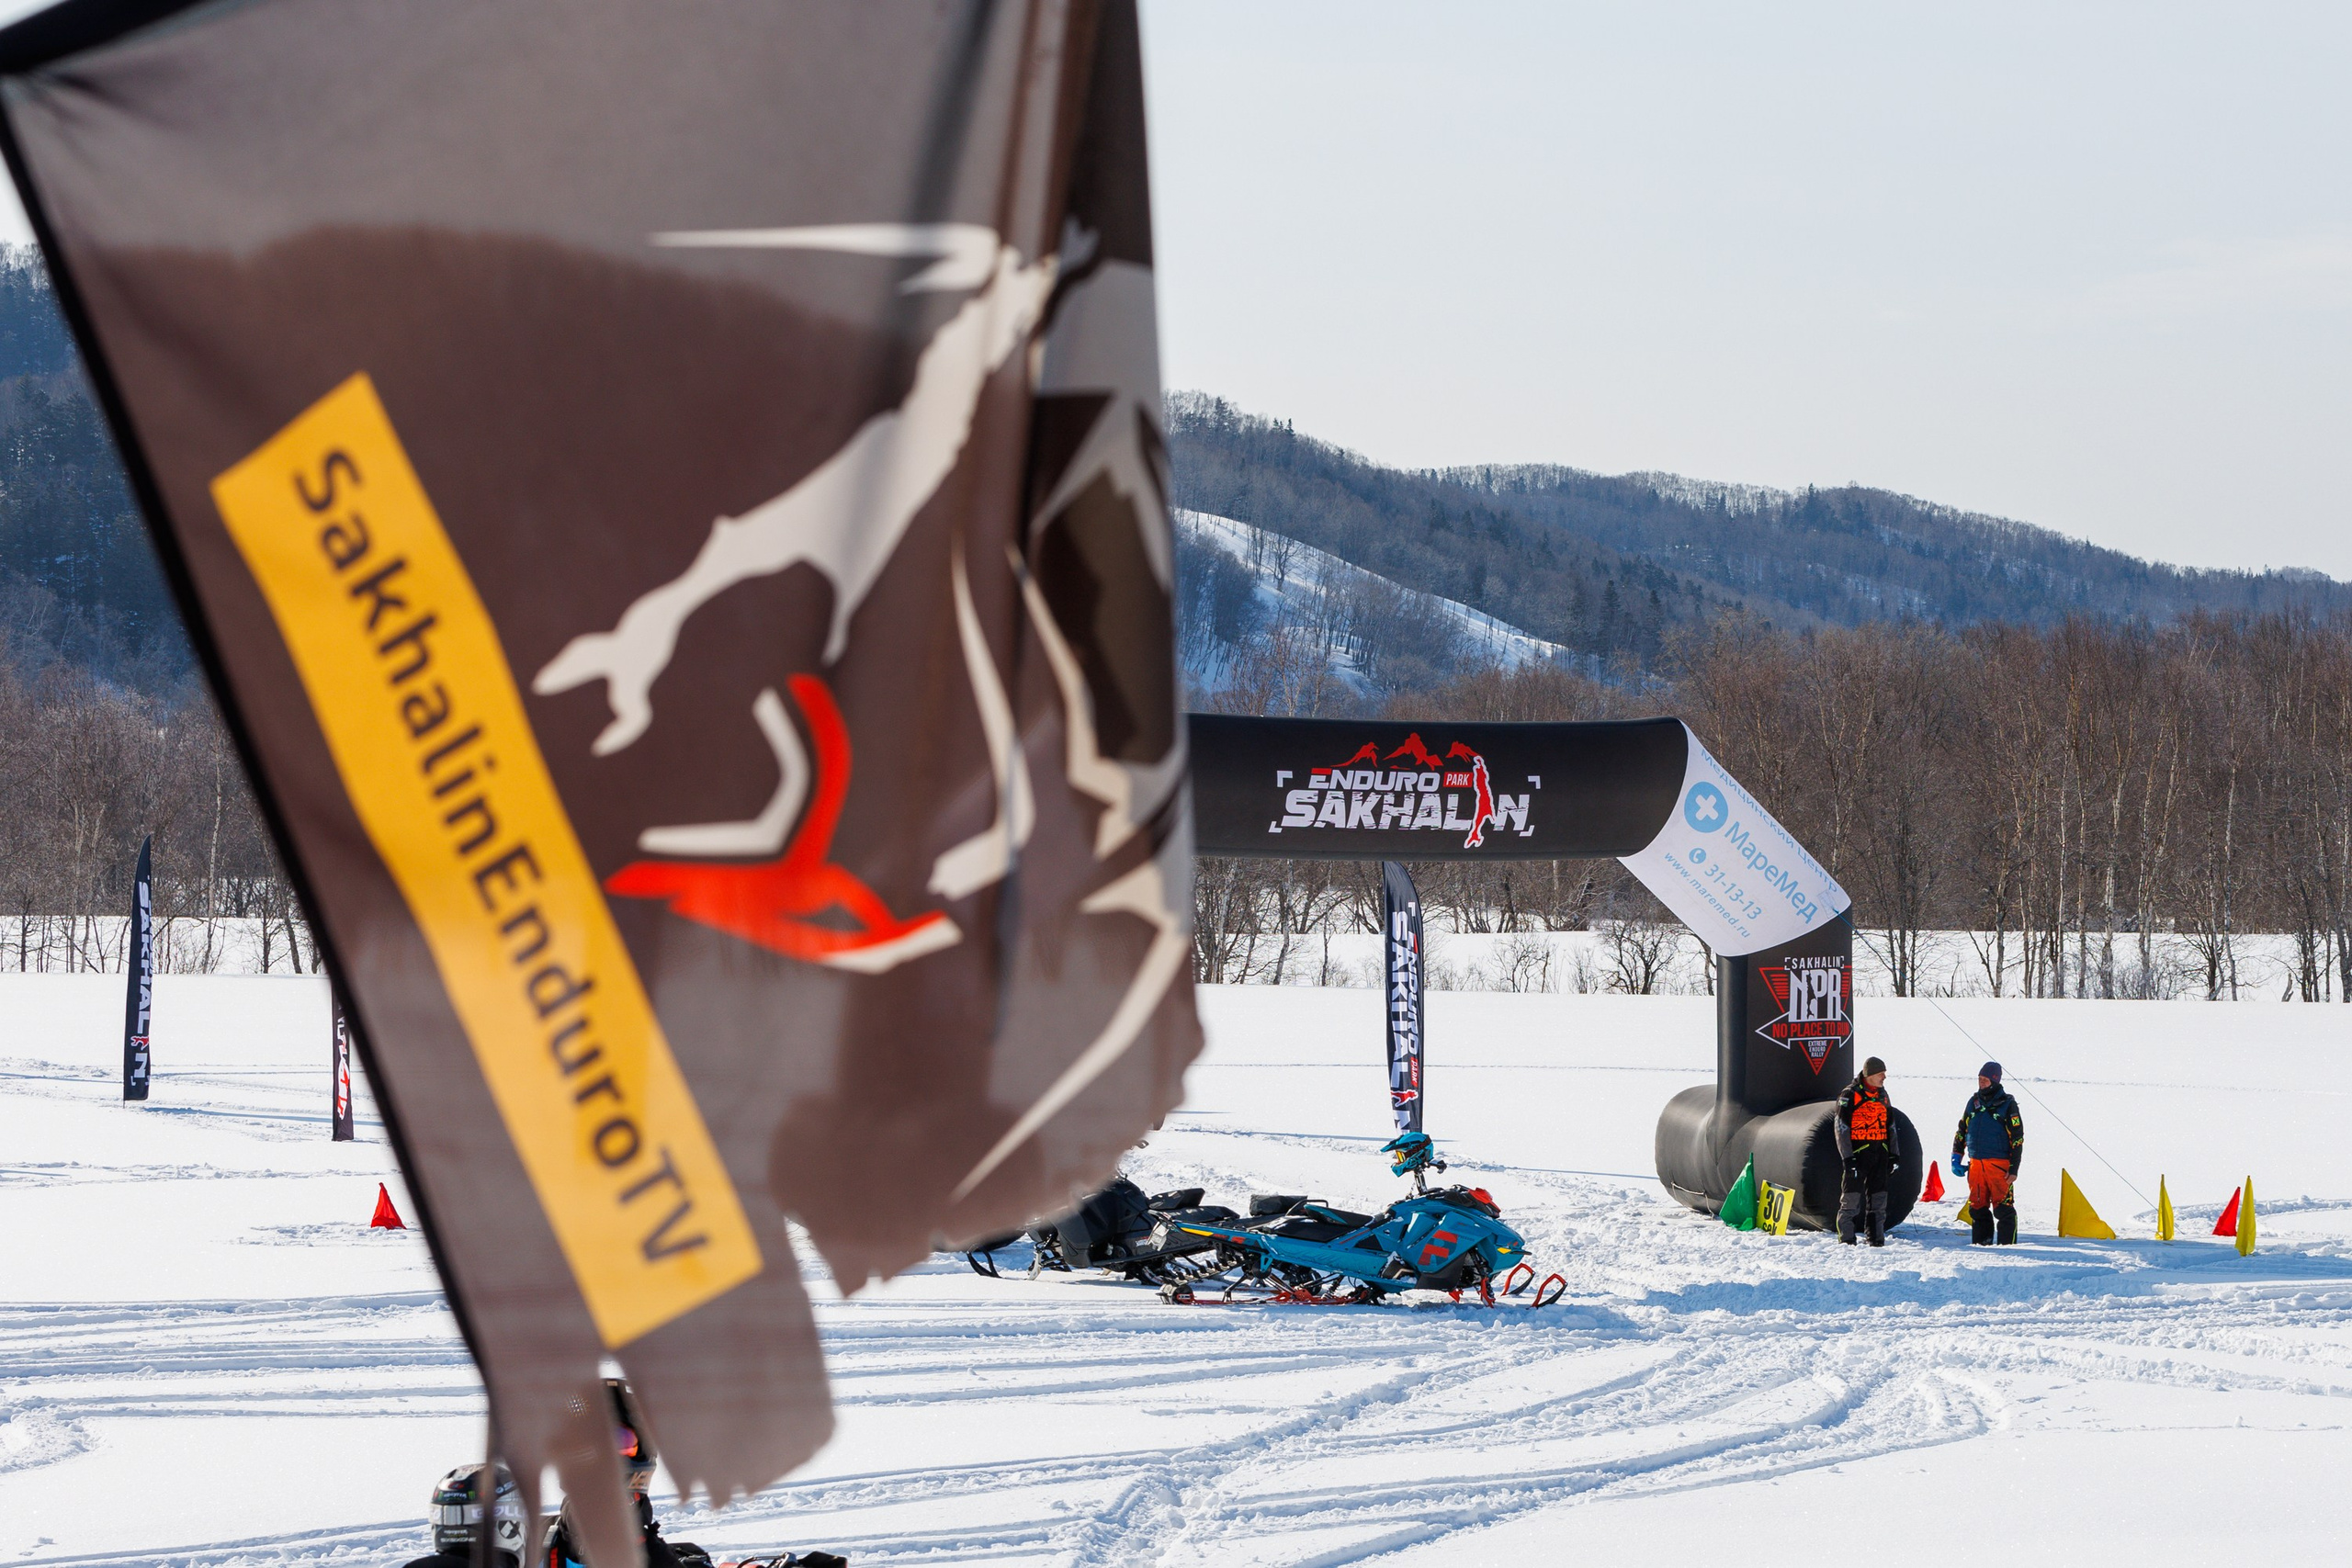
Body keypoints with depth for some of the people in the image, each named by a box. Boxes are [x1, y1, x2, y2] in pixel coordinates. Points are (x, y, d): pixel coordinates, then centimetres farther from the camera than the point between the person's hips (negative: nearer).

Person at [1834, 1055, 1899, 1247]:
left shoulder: (1882, 1095, 14)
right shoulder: (1850, 1094, -6)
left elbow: (1890, 1126, 21)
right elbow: (1842, 1127, -10)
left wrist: (1893, 1155, 16)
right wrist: (1847, 1157, -16)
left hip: (1879, 1152, 6)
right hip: (1858, 1151, -6)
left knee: (1878, 1198, 7)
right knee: (1851, 1196, -5)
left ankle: (1876, 1237, 12)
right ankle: (1846, 1238, -2)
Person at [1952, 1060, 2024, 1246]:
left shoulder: (2007, 1104, -2)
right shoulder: (1974, 1102, 13)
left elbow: (2017, 1138, -4)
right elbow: (1961, 1131, 21)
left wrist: (2014, 1168, -9)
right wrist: (1956, 1159, 16)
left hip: (1999, 1163, -5)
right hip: (1975, 1164, 5)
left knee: (2003, 1207, -7)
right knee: (1977, 1207, 6)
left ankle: (2007, 1243, -2)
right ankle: (1981, 1242, 13)